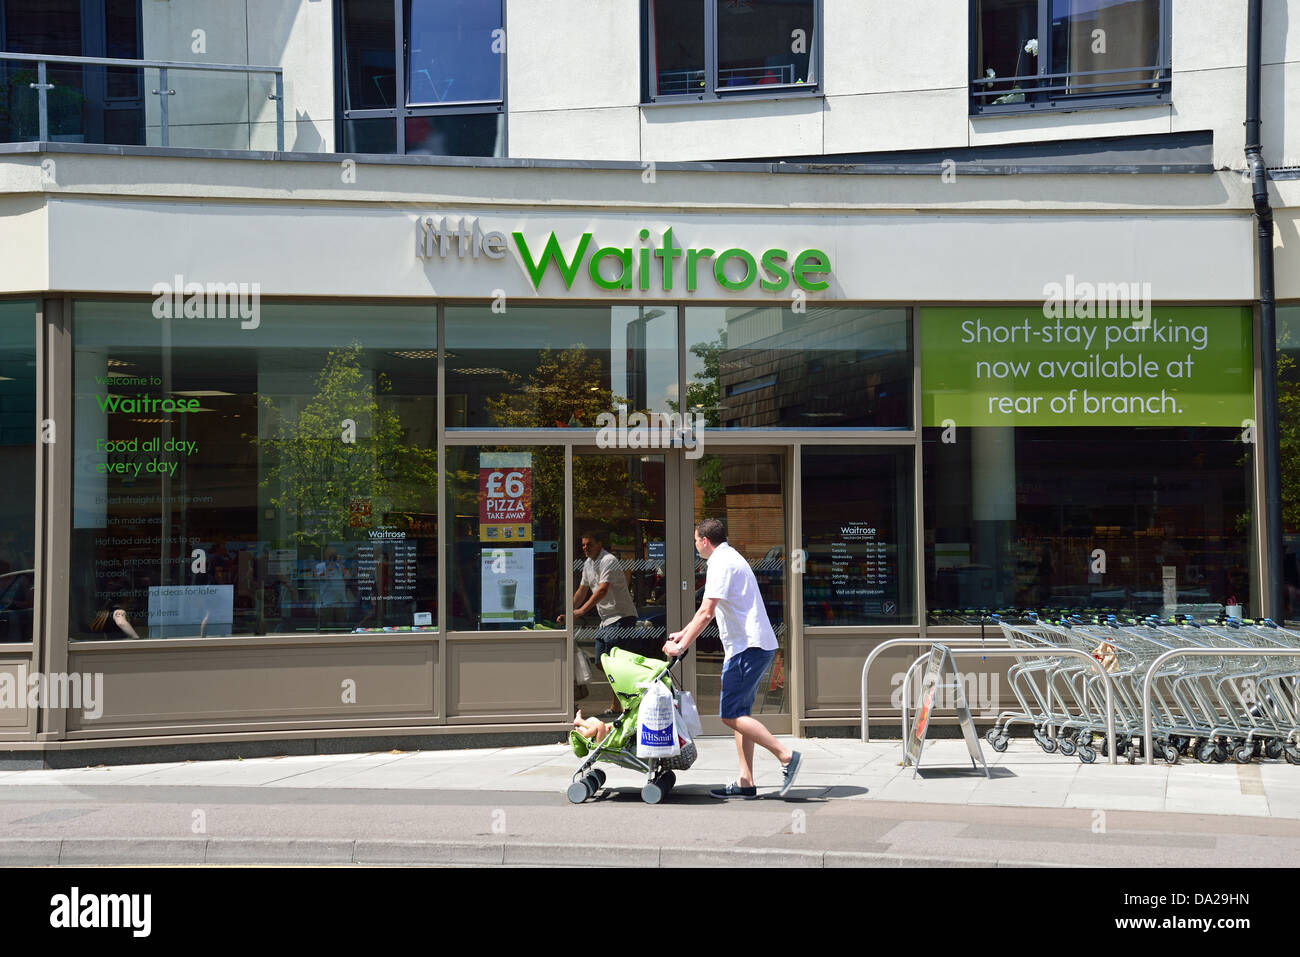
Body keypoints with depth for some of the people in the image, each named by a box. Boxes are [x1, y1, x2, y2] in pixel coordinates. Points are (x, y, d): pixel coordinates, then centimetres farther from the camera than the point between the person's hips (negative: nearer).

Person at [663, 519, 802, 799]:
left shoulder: (721, 563, -11)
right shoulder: (731, 558, 22)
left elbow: (705, 614, -17)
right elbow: (708, 612, 29)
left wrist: (681, 646, -13)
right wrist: (682, 633, 30)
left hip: (748, 647, -10)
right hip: (757, 646, 10)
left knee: (731, 714, -11)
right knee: (738, 714, 10)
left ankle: (786, 755, -16)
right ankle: (745, 783, 9)